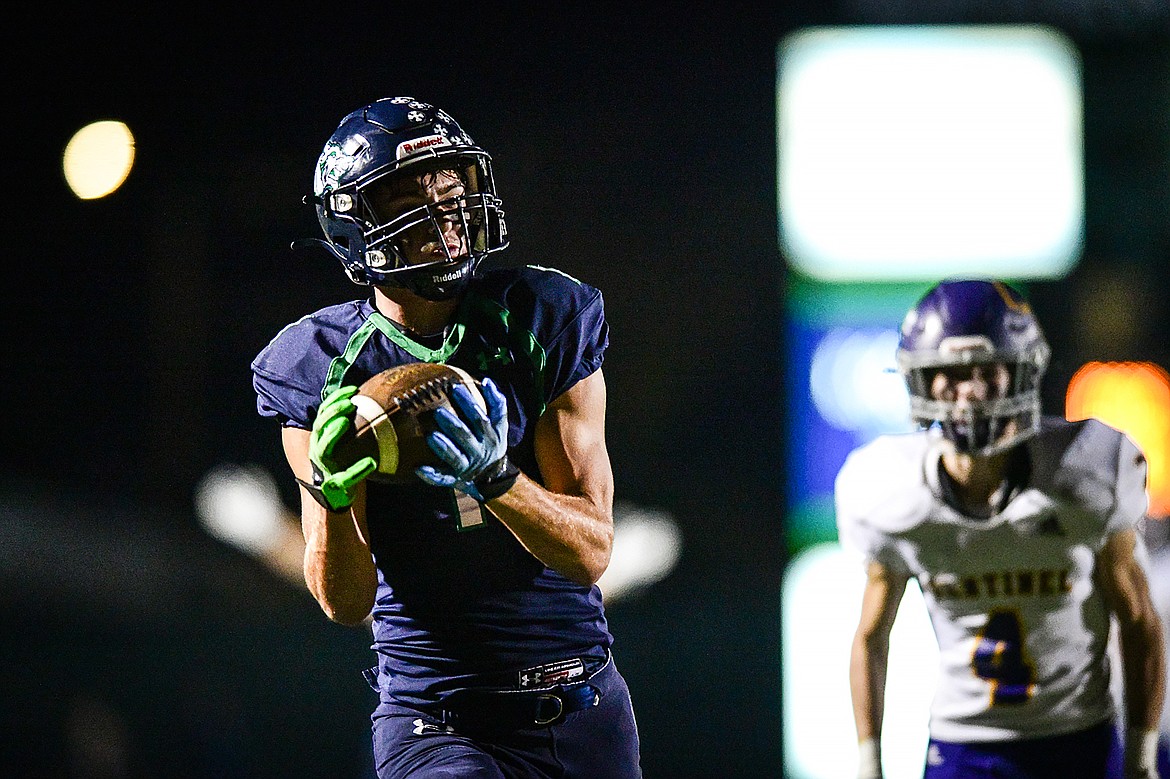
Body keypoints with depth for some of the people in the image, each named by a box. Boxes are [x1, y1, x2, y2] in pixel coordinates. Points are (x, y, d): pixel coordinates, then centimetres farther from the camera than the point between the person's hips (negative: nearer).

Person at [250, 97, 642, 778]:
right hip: (439, 724, -2)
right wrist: (331, 490, -26)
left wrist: (495, 475, -25)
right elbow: (347, 602, -8)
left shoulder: (544, 324, -3)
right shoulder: (323, 370, -5)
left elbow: (591, 553, -7)